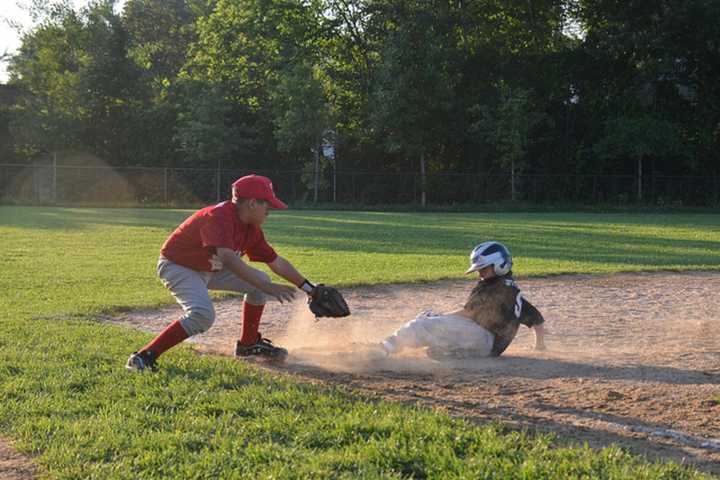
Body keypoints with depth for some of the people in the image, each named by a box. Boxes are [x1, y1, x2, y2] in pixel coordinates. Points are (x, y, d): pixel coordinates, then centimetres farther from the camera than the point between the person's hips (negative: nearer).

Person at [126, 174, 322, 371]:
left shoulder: (251, 229, -3)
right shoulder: (218, 217, -32)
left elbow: (277, 262, 6)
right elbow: (229, 259, -47)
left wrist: (308, 287, 4)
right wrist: (267, 288, -50)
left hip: (208, 269, 9)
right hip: (177, 267, -9)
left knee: (260, 281, 5)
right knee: (202, 314, -32)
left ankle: (248, 343, 19)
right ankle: (144, 357, -27)